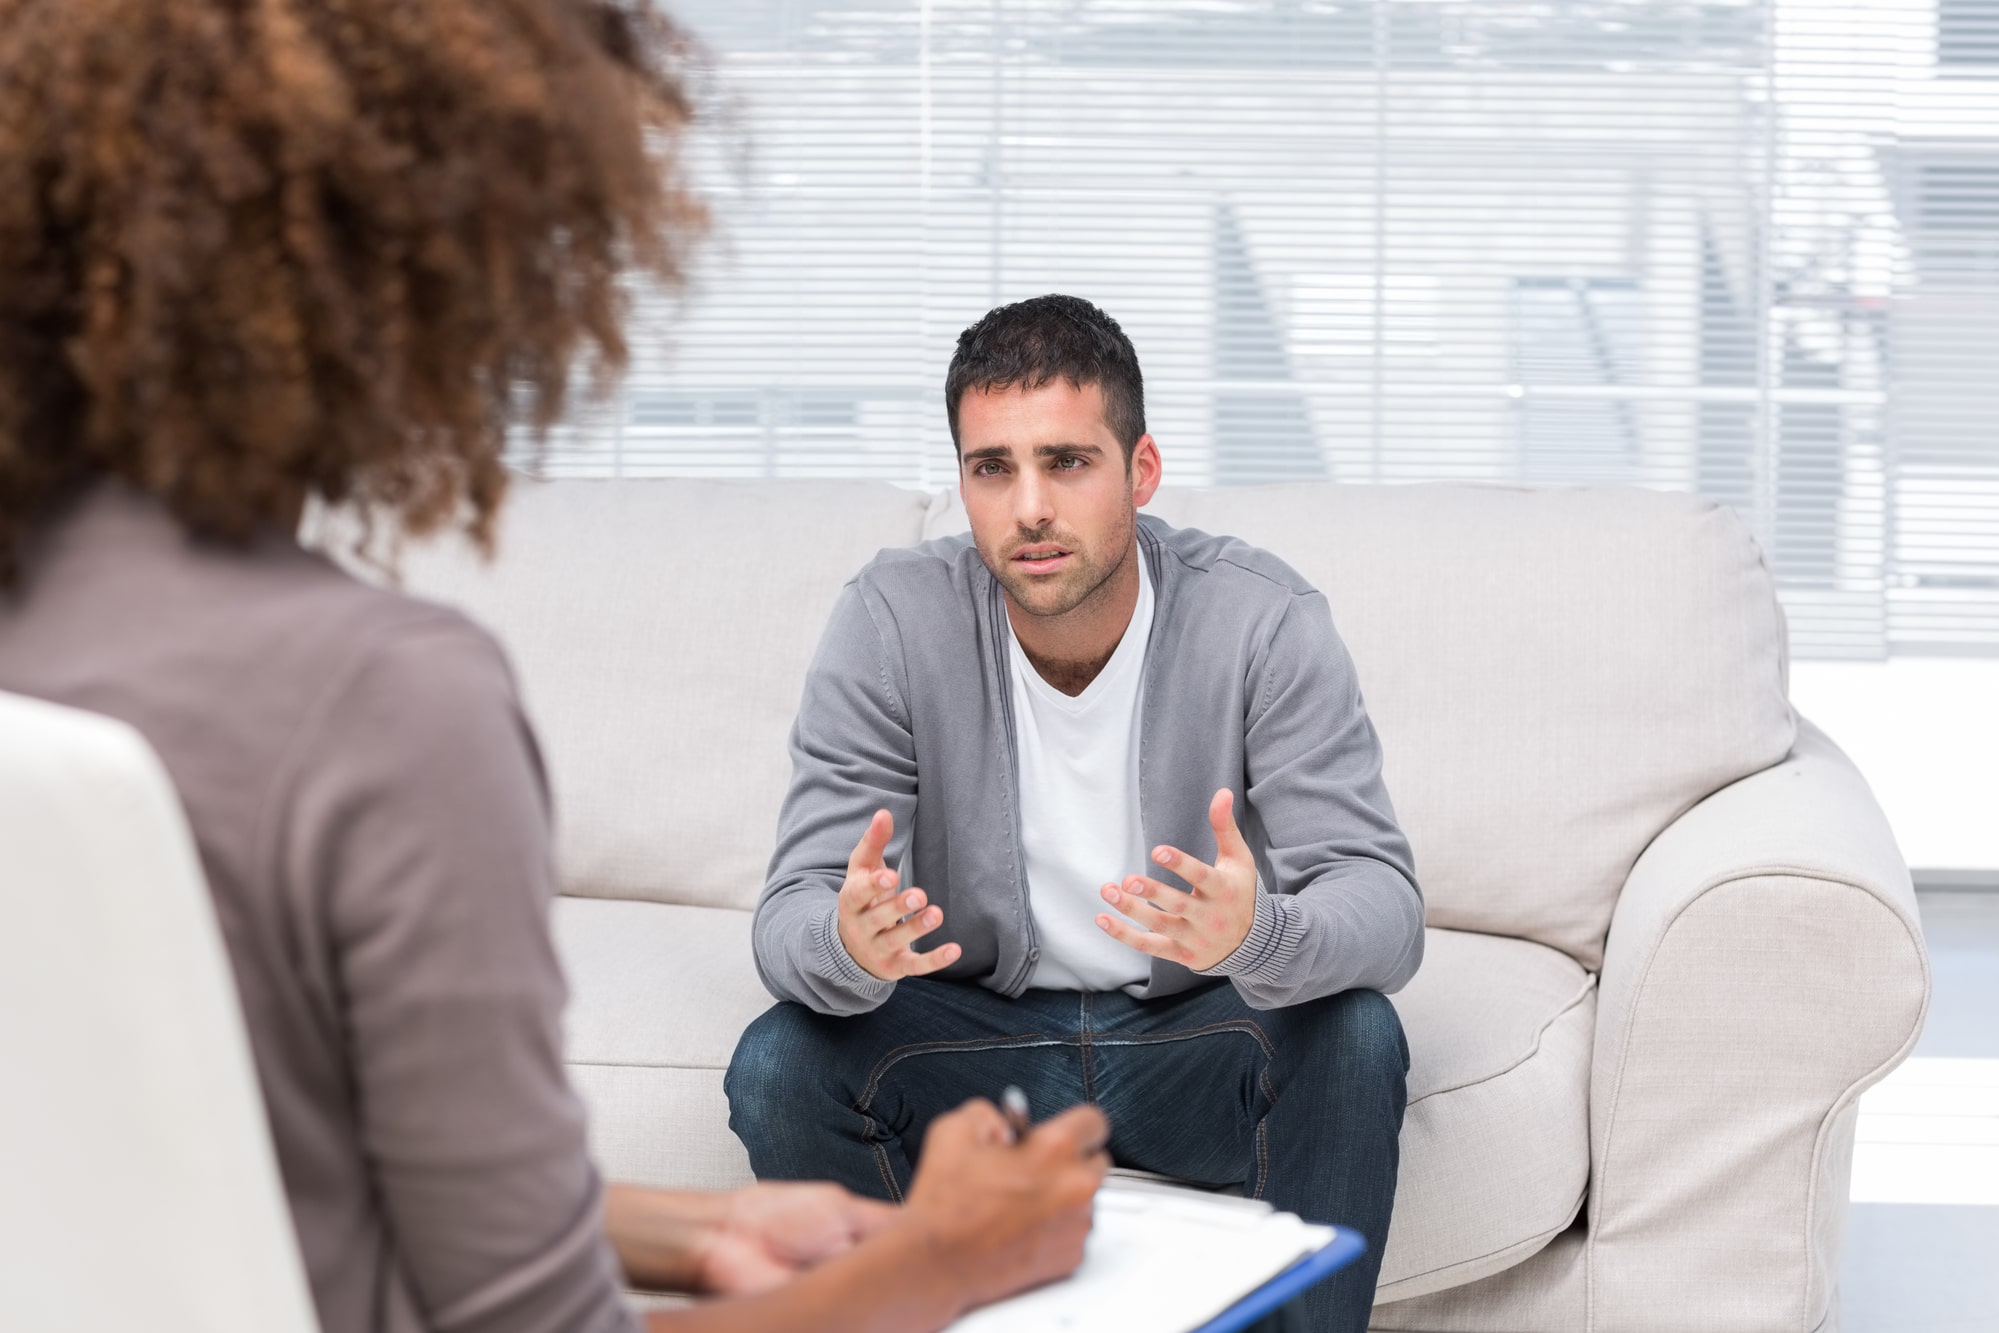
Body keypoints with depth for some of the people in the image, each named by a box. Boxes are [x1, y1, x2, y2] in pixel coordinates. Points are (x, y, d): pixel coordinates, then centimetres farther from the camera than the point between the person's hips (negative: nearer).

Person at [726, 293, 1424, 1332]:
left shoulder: (1261, 621, -17)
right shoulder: (891, 622, -15)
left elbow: (1384, 907, -24)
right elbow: (790, 921, -19)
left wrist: (1255, 934, -49)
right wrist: (849, 944, -45)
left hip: (1190, 1045, -1)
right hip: (973, 1036, 1)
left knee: (1353, 1036, -31)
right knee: (778, 1066, -26)